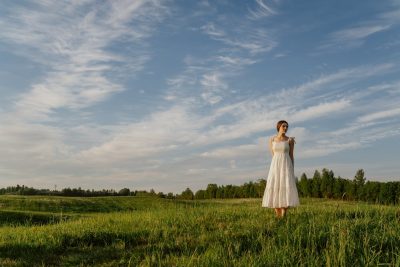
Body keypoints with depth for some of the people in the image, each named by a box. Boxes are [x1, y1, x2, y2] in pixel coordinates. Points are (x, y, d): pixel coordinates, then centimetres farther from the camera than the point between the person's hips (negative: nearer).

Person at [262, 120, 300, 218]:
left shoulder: (290, 140, 5)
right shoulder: (272, 139, 8)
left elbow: (291, 155, 5)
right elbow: (273, 154, 12)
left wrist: (292, 171, 1)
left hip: (286, 166, -1)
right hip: (275, 166, 1)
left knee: (286, 188, -11)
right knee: (275, 188, -4)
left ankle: (283, 216, -4)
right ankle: (278, 215, 6)